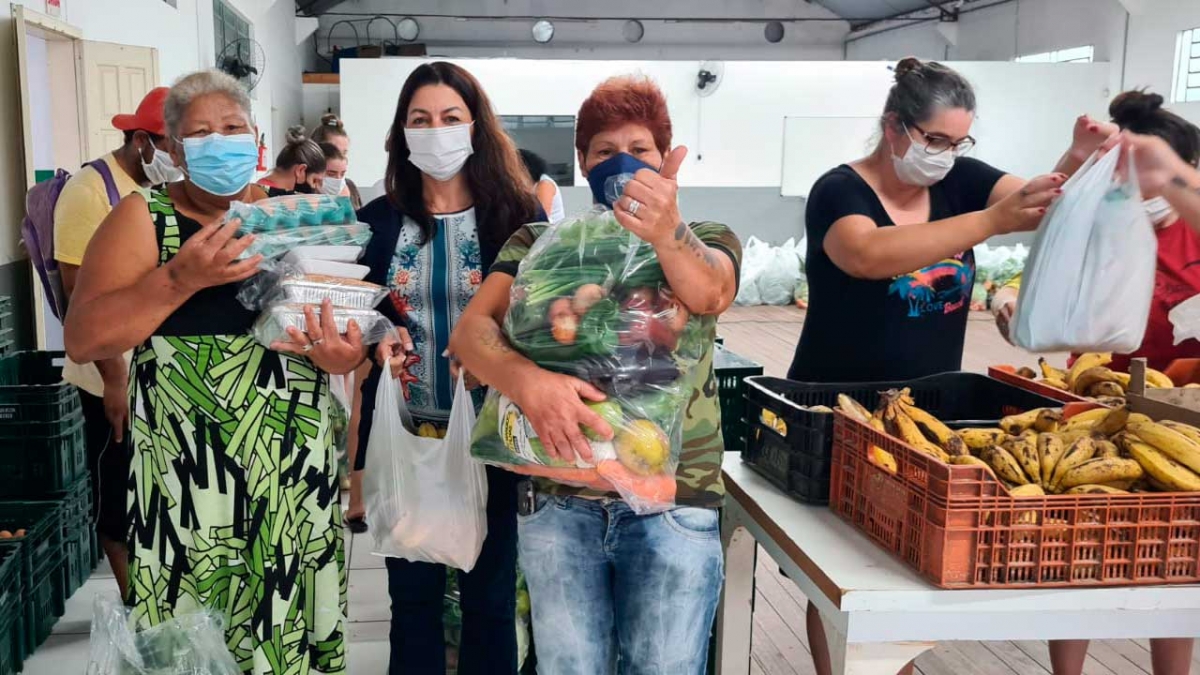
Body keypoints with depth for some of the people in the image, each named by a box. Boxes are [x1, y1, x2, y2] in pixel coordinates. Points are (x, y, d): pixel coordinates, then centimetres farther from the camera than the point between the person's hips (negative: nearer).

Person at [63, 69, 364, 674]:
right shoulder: (145, 217, 0)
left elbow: (347, 305, 11)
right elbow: (82, 339, -9)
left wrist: (345, 354, -12)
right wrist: (179, 279, -21)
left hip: (299, 465, 3)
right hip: (191, 472, -2)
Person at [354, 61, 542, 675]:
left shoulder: (517, 216, -4)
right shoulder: (377, 221, 3)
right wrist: (378, 341, -12)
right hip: (406, 435, 2)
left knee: (490, 591, 11)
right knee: (411, 591, 14)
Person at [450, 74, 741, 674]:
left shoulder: (706, 241, 7)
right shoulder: (539, 242, 8)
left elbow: (707, 292, -18)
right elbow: (470, 330, -7)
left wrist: (667, 233, -40)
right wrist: (526, 378, -29)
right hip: (559, 500, 1)